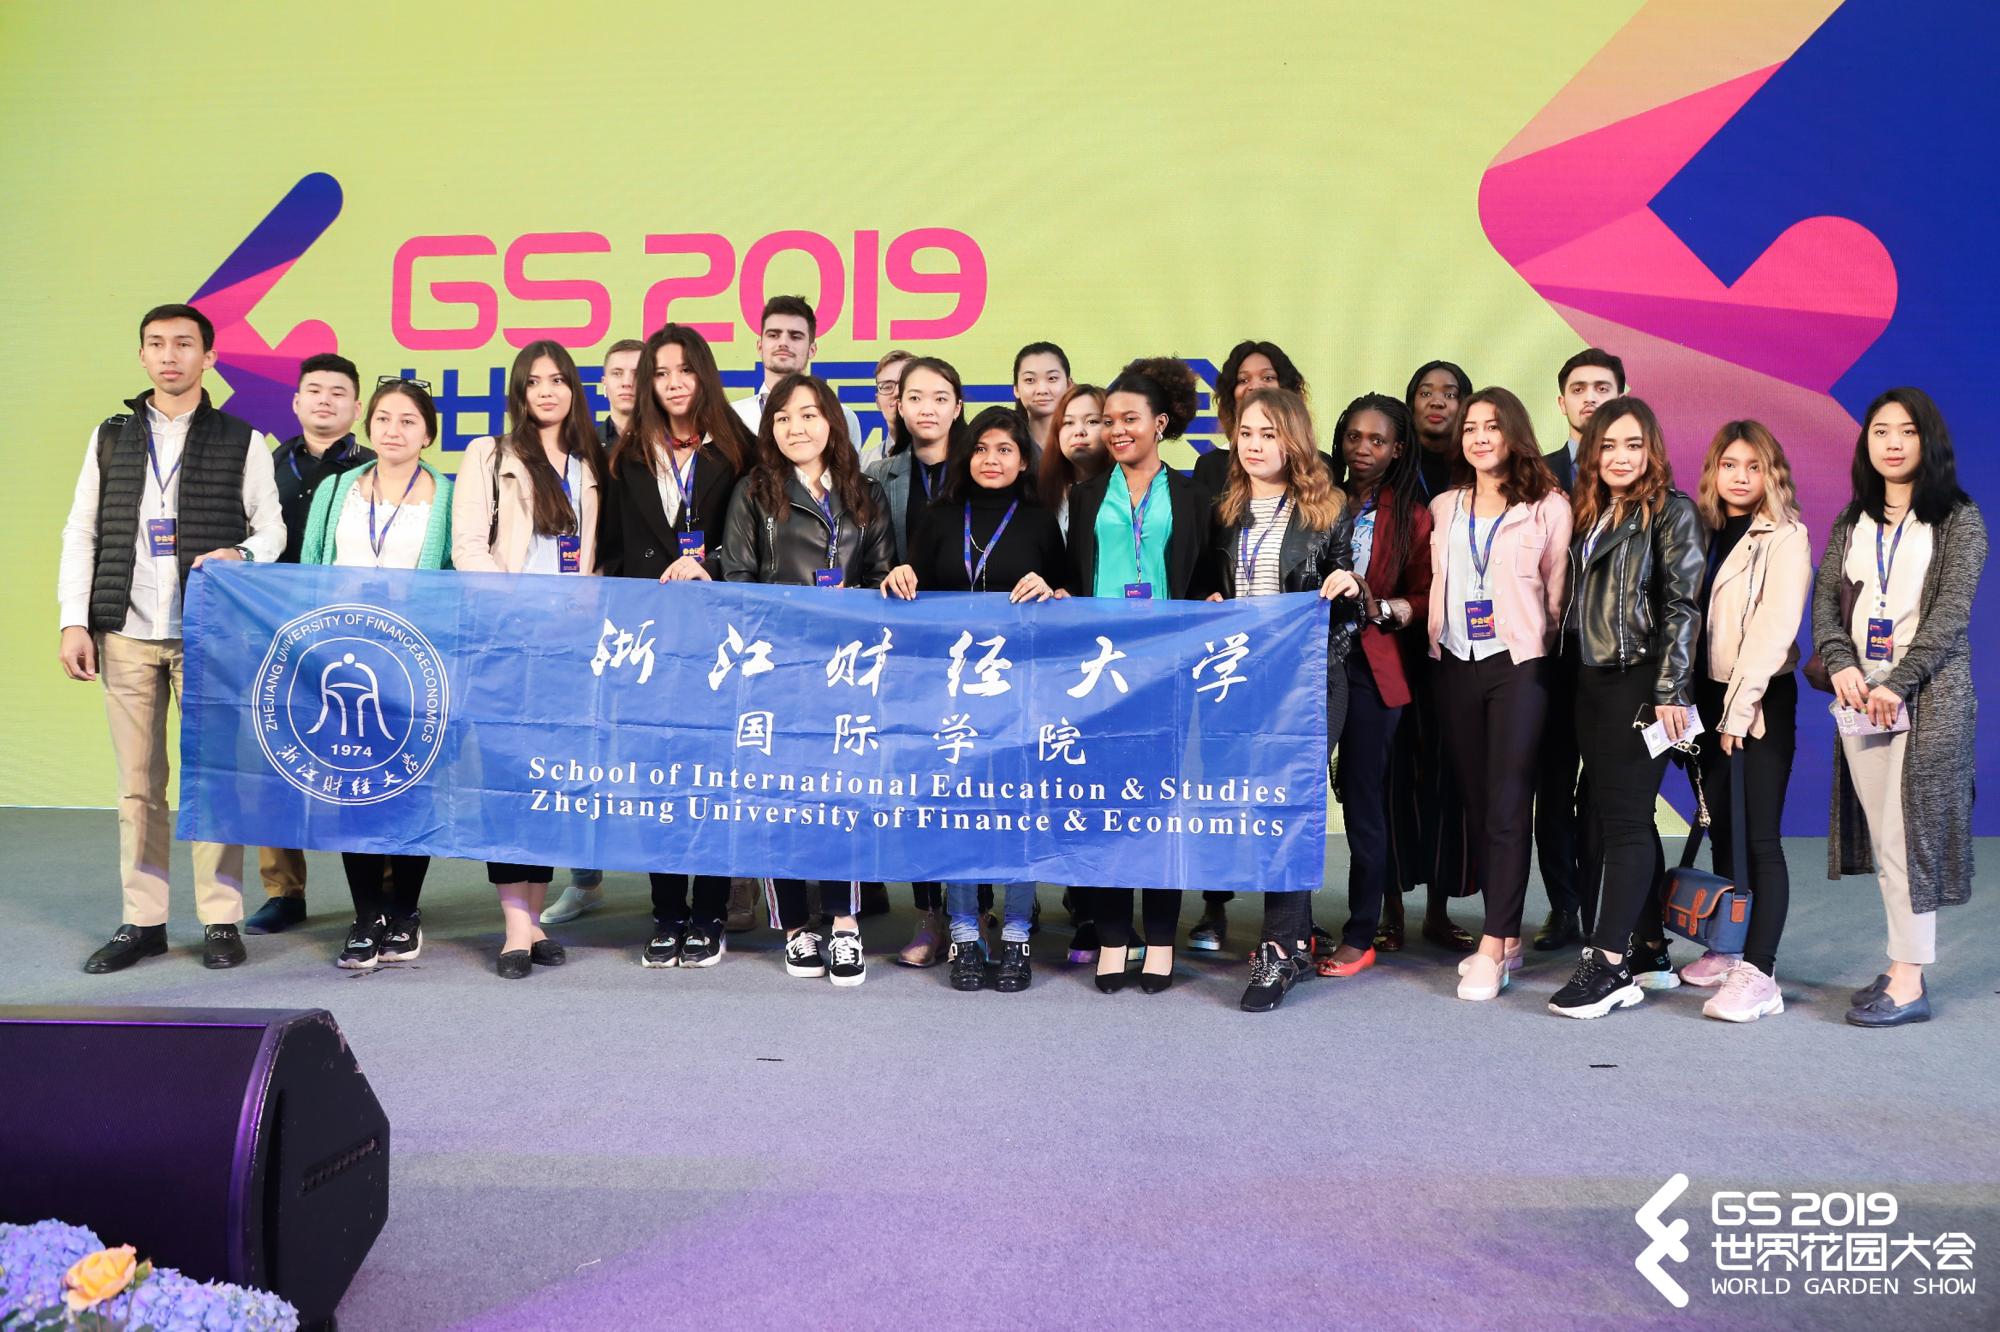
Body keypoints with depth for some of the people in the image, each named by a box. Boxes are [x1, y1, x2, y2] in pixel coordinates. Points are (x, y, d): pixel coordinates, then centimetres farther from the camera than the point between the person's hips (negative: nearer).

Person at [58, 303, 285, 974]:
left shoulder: (242, 441, 8)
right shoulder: (110, 437, 14)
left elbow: (271, 528, 7)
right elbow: (80, 533, 12)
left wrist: (239, 556, -16)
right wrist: (74, 621, 3)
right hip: (125, 634, 2)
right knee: (138, 783, 5)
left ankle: (220, 921, 6)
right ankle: (142, 921, 13)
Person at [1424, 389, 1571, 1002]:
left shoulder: (1548, 506, 0)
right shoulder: (1444, 508, 13)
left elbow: (1555, 593, 2)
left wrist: (1542, 652, 1)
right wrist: (1435, 645, 11)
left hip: (1518, 665, -4)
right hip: (1456, 666, 5)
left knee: (1507, 808, -8)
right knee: (1475, 805, 6)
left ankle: (1493, 949, -6)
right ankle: (1507, 937, 16)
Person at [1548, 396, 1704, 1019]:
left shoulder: (1672, 512, -4)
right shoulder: (1588, 515, 16)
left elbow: (1683, 605, -11)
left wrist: (1670, 690, -16)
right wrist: (1576, 674, 11)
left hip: (1641, 681, -7)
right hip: (1592, 682, 7)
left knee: (1625, 817, -8)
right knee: (1619, 818, 10)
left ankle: (1609, 964, -7)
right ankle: (1651, 952, 18)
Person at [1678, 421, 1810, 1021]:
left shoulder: (1785, 537, -6)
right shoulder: (1706, 533, 12)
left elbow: (1774, 627, -14)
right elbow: (1691, 617, 10)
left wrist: (1742, 704, -18)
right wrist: (1697, 700, 0)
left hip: (1762, 700, -6)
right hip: (1711, 696, 6)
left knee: (1760, 838, -7)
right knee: (1721, 831, 12)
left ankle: (1759, 974, -8)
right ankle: (1728, 949, 23)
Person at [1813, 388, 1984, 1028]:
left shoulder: (1958, 518, 1)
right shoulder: (1851, 524, 14)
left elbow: (1951, 609, -8)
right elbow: (1825, 600, 6)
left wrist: (1897, 684, -17)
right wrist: (1840, 665, -12)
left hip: (1928, 693, -4)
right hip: (1861, 694, 4)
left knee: (1909, 831, -8)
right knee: (1880, 835, 4)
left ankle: (1909, 982, -4)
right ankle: (1902, 967, 11)